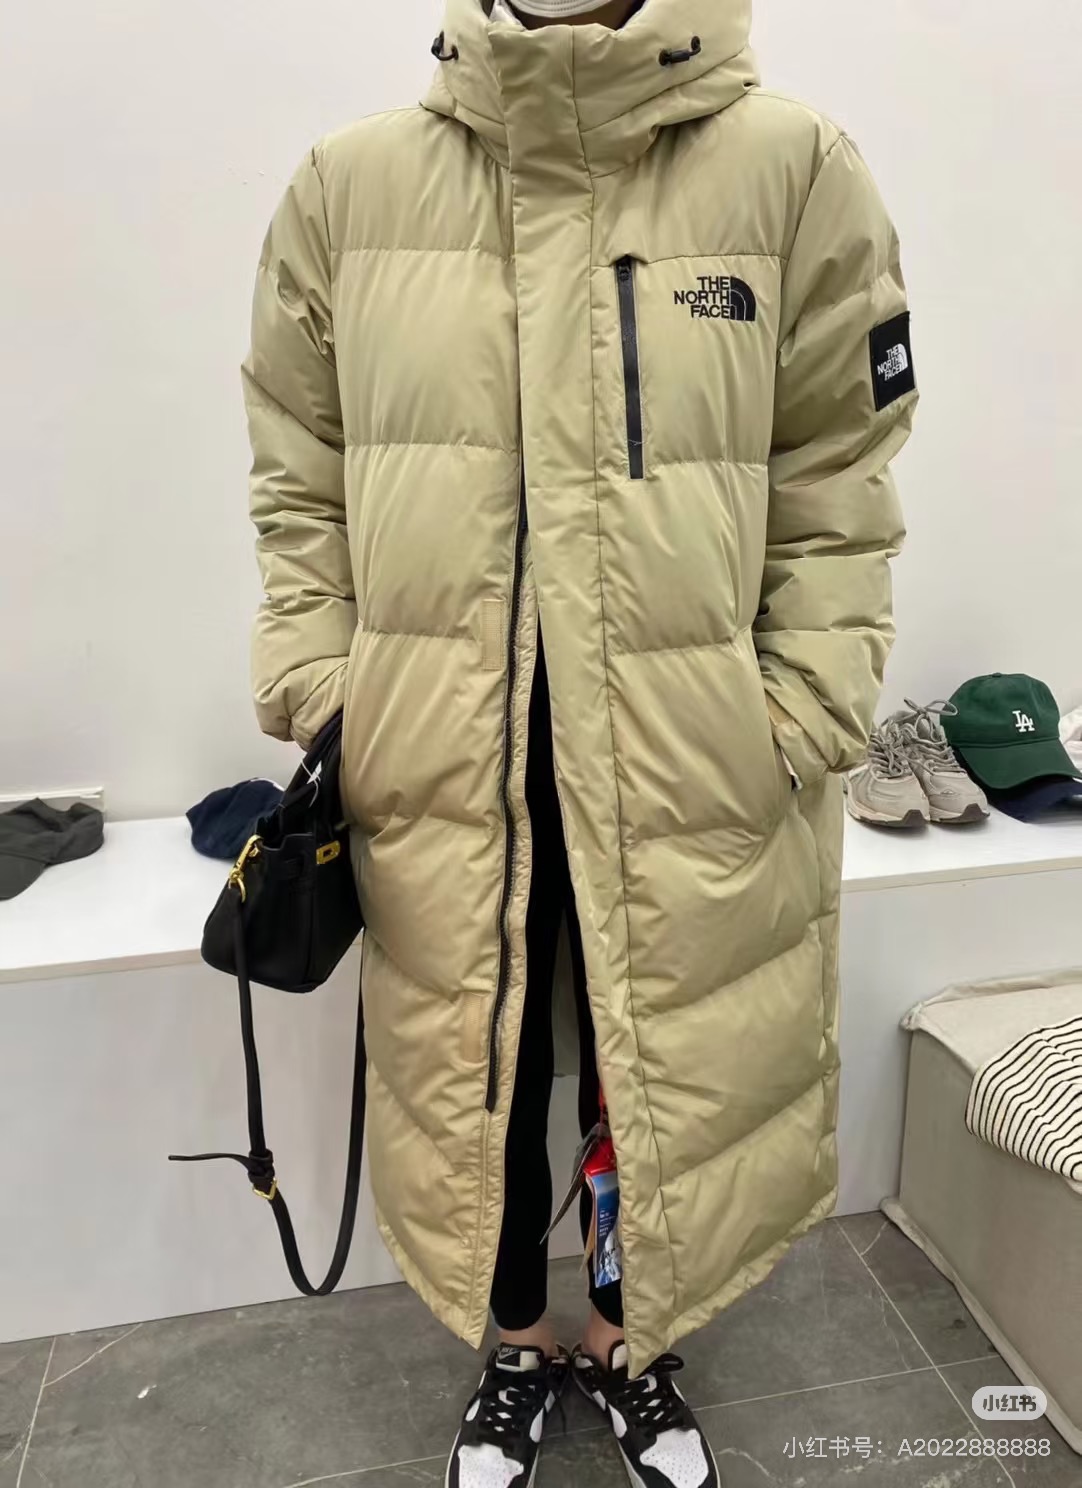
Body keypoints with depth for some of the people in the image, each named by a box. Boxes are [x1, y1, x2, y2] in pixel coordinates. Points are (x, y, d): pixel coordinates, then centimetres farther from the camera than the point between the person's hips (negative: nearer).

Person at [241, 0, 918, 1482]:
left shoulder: (792, 168, -3)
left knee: (659, 1082, 17)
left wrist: (796, 732, -7)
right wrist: (316, 705, -1)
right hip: (437, 768, 2)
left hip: (684, 773, -1)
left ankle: (629, 1348, 50)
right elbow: (302, 486, 6)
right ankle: (517, 1351, 50)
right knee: (471, 1081, 18)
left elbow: (833, 495, -1)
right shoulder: (352, 183, 2)